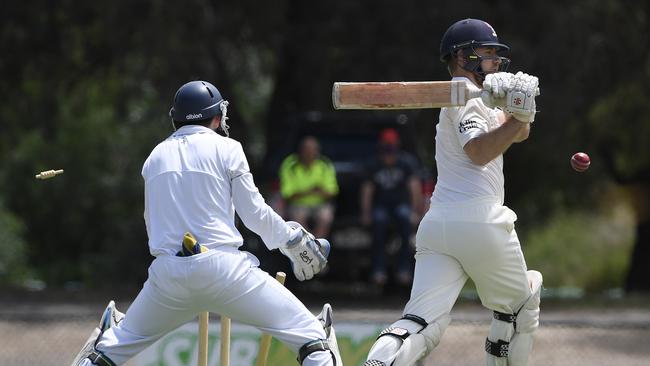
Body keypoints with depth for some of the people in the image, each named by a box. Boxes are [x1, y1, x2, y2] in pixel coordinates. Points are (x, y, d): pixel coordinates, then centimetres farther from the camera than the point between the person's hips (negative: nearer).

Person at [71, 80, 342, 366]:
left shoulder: (157, 155, 17)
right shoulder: (226, 149, 4)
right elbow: (254, 213, 1)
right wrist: (294, 240, 14)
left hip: (167, 269, 4)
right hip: (221, 266, -4)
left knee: (122, 342, 22)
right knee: (307, 332, -2)